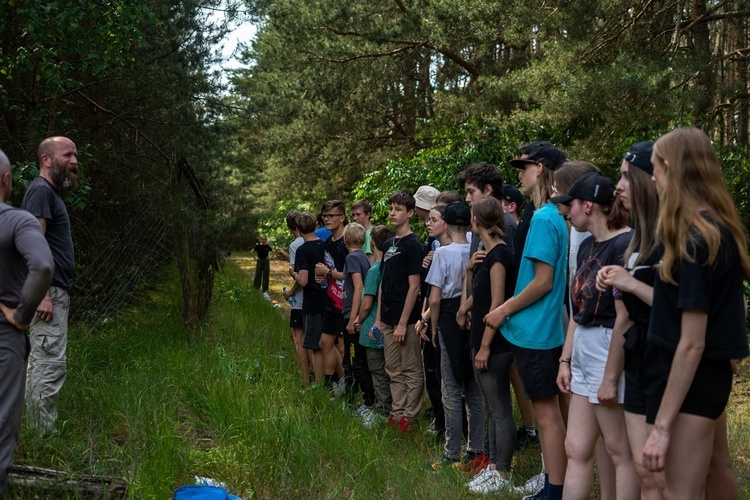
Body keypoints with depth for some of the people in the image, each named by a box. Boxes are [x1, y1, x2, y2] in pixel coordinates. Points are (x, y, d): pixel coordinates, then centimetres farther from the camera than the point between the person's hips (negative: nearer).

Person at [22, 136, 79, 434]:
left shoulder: (51, 193, 19)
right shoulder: (41, 190, -11)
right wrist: (43, 294, -25)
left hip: (54, 292, 11)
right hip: (49, 292, -11)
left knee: (39, 362, 12)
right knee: (51, 364, -10)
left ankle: (39, 430, 19)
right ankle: (45, 438, -8)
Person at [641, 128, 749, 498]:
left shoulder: (695, 239, -21)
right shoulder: (717, 229, 8)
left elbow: (691, 344, -23)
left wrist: (662, 425, -22)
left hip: (689, 382, -10)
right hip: (704, 377, 10)